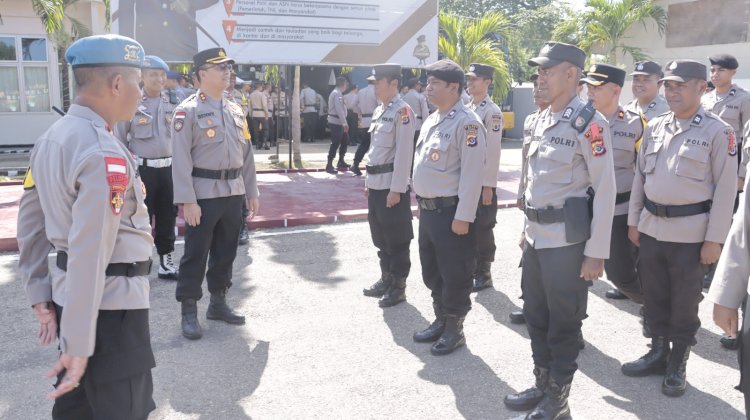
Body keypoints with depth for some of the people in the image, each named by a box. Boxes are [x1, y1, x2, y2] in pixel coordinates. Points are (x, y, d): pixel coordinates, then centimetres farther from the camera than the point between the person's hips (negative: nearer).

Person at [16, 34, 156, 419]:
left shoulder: (51, 138, 7)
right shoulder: (105, 155, -23)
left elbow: (29, 223, 13)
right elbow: (90, 253, -26)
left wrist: (41, 296, 17)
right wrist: (79, 344, -22)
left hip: (68, 296, 9)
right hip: (111, 306, -9)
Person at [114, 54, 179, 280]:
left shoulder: (173, 103, 7)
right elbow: (120, 139, 0)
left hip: (168, 168, 4)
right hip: (142, 168, -4)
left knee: (167, 216, 10)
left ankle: (166, 261, 22)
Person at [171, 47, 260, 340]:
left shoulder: (235, 110, 12)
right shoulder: (188, 111, -8)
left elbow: (246, 153, 14)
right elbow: (181, 159, -13)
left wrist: (251, 192, 12)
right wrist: (187, 200, -17)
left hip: (233, 192, 6)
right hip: (204, 194, -6)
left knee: (226, 251, 14)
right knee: (195, 254, 2)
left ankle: (218, 303, 28)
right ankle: (189, 312, 13)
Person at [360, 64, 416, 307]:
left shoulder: (402, 111, -14)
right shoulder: (379, 110, 13)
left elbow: (404, 153, -18)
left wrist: (397, 189, -19)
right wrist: (368, 181, 18)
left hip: (392, 186, -9)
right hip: (376, 185, 9)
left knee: (396, 240, 2)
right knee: (380, 237, 17)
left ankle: (398, 287, 14)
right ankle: (386, 279, 31)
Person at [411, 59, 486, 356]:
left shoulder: (466, 123, -16)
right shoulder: (431, 120, 13)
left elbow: (472, 174, -20)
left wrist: (463, 217, -21)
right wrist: (421, 202, 18)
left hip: (450, 211, -9)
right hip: (427, 209, 9)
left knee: (455, 275, 5)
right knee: (431, 272, 19)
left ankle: (454, 330, 20)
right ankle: (440, 321, 35)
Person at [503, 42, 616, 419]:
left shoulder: (589, 122, -14)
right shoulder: (540, 119, 10)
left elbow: (605, 190, -15)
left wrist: (596, 252, -15)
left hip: (568, 241, -7)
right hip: (536, 238, 8)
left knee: (563, 323, 6)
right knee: (536, 316, 17)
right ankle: (542, 386, 34)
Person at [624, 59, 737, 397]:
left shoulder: (718, 132, -8)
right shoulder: (654, 127, 7)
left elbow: (726, 189, -9)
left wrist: (714, 239, -11)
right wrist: (633, 221, 10)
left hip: (690, 232, -5)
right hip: (651, 227, 5)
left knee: (684, 303, 8)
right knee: (654, 296, 15)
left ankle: (678, 365, 24)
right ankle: (658, 353, 33)